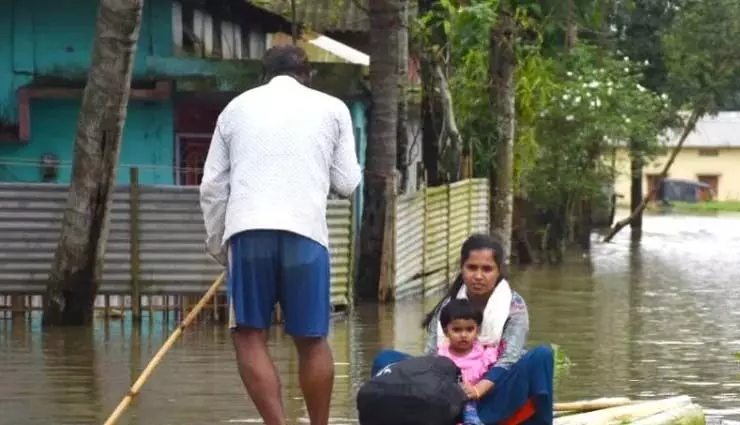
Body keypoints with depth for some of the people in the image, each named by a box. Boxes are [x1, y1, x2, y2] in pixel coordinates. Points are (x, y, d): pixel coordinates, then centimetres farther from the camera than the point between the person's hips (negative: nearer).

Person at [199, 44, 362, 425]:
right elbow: (347, 183, 14)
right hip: (306, 230, 0)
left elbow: (212, 187, 16)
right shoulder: (332, 108, 16)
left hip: (247, 229, 0)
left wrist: (216, 244, 25)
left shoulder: (237, 107, 20)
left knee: (249, 336, 2)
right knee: (311, 340, 10)